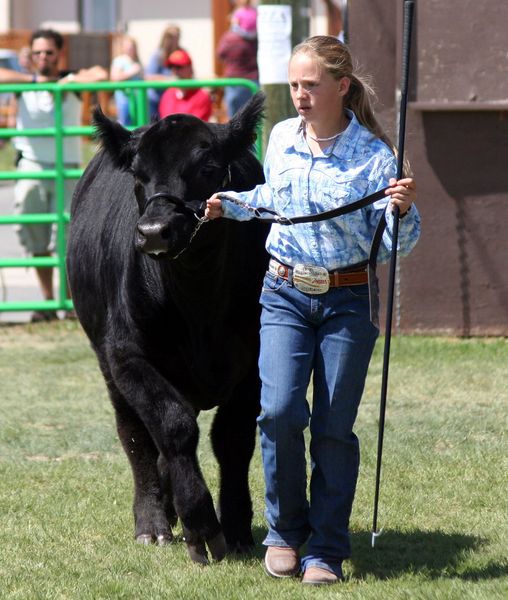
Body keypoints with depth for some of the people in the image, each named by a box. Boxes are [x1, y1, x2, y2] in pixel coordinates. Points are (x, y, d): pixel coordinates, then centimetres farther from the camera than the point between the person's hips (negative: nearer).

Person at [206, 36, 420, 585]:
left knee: (334, 426, 1)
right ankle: (285, 530, 6)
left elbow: (394, 245, -7)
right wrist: (231, 205, 12)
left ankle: (327, 551, 11)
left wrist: (403, 210, -26)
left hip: (348, 301, -2)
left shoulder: (373, 155, -9)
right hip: (284, 296, 2)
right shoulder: (281, 139, 3)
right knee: (280, 410, -14)